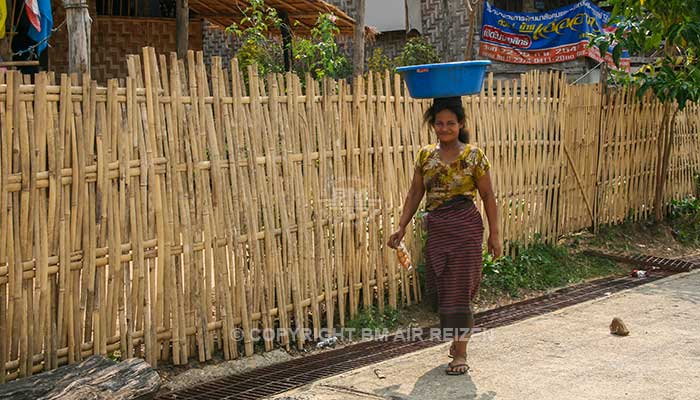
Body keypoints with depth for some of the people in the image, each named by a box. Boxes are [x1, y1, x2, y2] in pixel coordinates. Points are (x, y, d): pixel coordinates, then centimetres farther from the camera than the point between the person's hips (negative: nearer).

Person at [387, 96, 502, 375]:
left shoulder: (473, 155, -5)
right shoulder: (426, 155, 7)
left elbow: (488, 196, -3)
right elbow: (415, 193, 11)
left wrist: (494, 234, -5)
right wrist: (402, 227, 5)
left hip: (465, 227, -5)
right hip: (436, 229, 5)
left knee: (458, 288, -3)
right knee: (437, 287, 10)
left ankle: (460, 354, 7)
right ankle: (461, 330, 38)